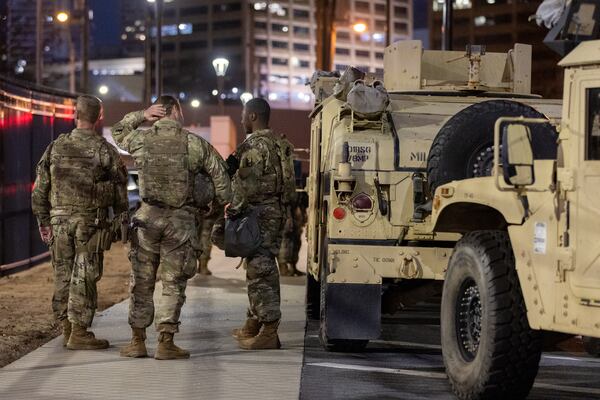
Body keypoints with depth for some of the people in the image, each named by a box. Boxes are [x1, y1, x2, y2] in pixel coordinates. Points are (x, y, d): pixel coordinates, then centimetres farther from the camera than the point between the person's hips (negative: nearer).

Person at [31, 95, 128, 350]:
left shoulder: (55, 147, 6)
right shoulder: (104, 150, -4)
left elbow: (40, 188, 8)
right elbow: (120, 191, -2)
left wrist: (43, 221, 16)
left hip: (59, 221, 4)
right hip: (90, 222, -4)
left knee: (63, 275, 11)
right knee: (85, 277, -1)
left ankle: (67, 329, 17)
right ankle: (79, 333, -1)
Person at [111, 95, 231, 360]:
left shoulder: (140, 139, 1)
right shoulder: (195, 144, -2)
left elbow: (117, 133, 23)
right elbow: (220, 176, 3)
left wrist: (140, 116, 15)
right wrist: (224, 205, 15)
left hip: (148, 218, 1)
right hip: (180, 220, -1)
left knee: (141, 282, 10)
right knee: (173, 284, 4)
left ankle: (137, 341, 12)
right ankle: (166, 343, 1)